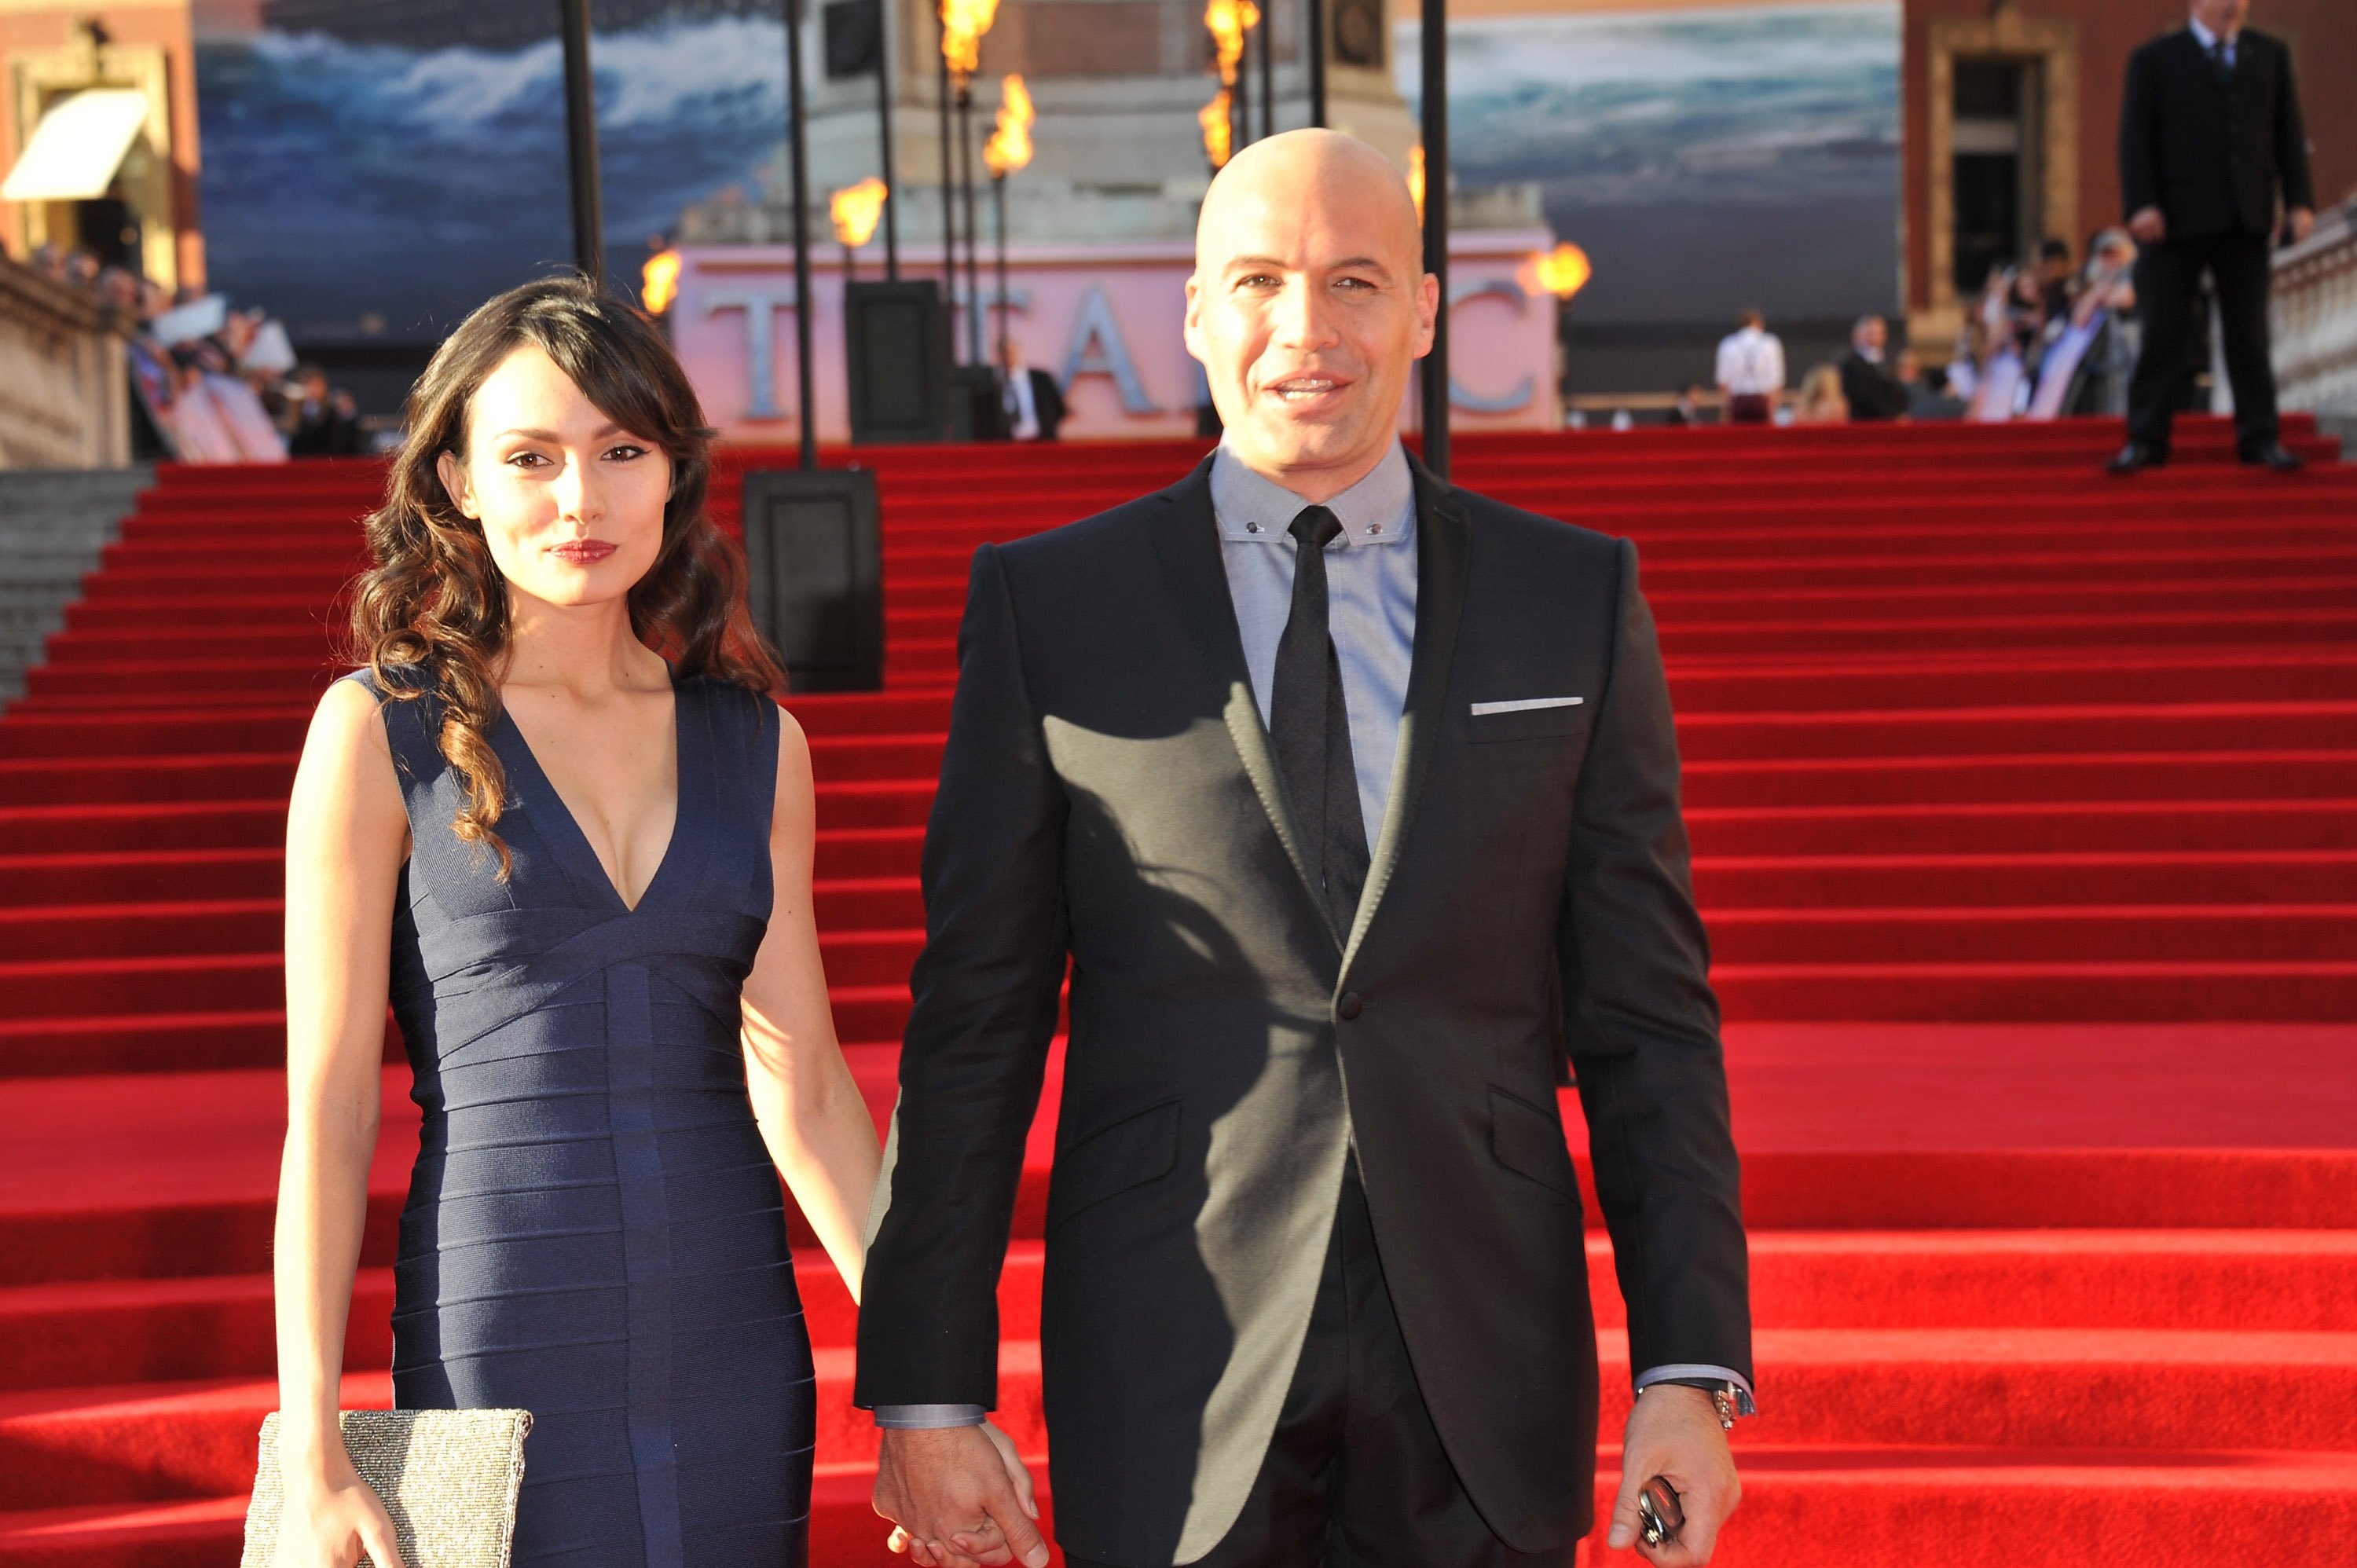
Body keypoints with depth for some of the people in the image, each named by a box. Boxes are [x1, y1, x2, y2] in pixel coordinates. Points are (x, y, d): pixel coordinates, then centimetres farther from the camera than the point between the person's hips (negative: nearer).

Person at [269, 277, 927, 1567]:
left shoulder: (759, 744, 7)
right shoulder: (383, 730, -3)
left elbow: (801, 1087, 2)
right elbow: (326, 1111, -4)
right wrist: (311, 1458, -9)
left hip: (735, 1343, 3)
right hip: (506, 1342, -3)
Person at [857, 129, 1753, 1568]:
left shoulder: (1576, 600, 5)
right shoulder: (1045, 608, 1)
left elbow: (1650, 1016, 4)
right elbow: (972, 1030, 1)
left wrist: (1692, 1372, -4)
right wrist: (926, 1395, -2)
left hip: (1481, 1377, 1)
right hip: (1174, 1388, -1)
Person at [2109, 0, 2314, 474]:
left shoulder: (2271, 56, 13)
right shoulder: (2154, 60, 3)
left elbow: (2289, 133, 10)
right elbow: (2135, 138, -3)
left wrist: (2300, 202, 0)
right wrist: (2142, 206, -14)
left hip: (2246, 221, 3)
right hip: (2178, 220, -2)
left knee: (2248, 332, 5)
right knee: (2162, 332, -1)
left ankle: (2259, 436, 10)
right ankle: (2146, 439, 4)